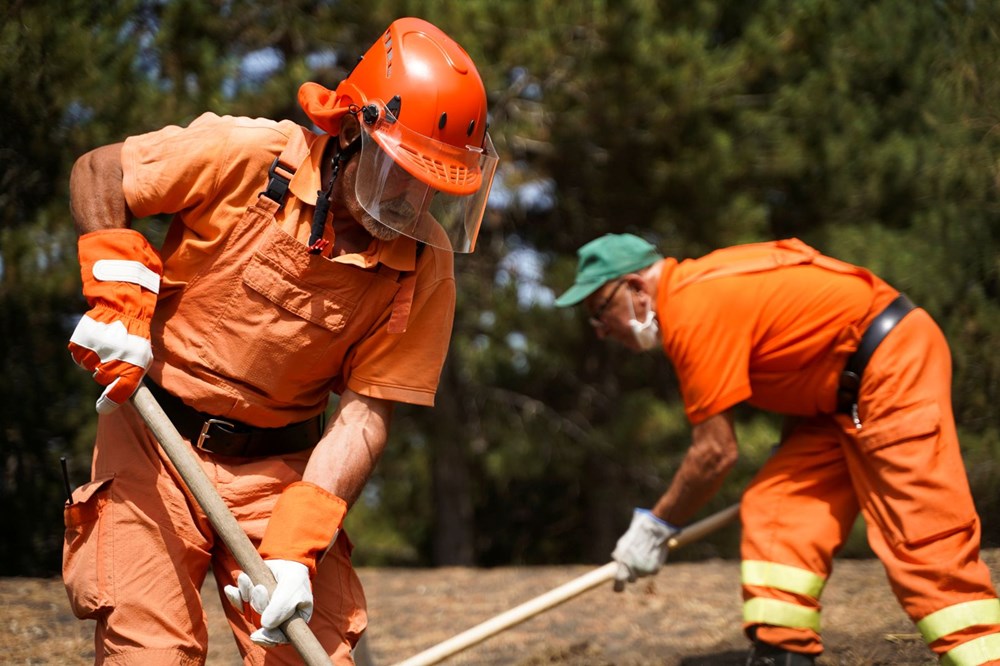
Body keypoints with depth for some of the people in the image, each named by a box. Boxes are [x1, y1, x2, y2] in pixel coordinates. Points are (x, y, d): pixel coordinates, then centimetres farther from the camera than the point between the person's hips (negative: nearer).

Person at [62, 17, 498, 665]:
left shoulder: (426, 271, -9)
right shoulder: (248, 157, -15)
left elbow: (364, 414, -11)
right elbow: (96, 174, -3)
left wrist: (295, 547, -21)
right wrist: (120, 299, -13)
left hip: (276, 466, 2)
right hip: (154, 442, -2)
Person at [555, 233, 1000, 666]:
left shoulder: (693, 310, -19)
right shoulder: (698, 285, 11)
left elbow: (716, 453, -16)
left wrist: (655, 526, -4)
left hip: (893, 369, -11)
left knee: (922, 539, -16)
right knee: (773, 510, 6)